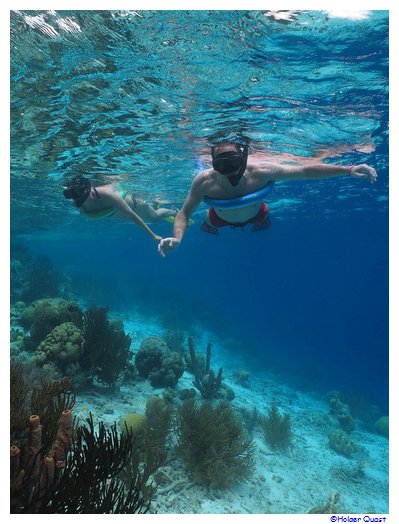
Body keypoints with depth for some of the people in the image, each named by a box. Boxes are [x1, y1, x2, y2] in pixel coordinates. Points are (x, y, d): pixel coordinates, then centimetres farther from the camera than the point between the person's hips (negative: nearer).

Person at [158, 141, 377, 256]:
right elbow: (184, 213, -33)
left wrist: (348, 170, -40)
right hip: (220, 219, 0)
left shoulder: (260, 171, -42)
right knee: (206, 230, 30)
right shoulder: (204, 181, -43)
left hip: (255, 215, 1)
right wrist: (176, 238, -53)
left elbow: (305, 171, -34)